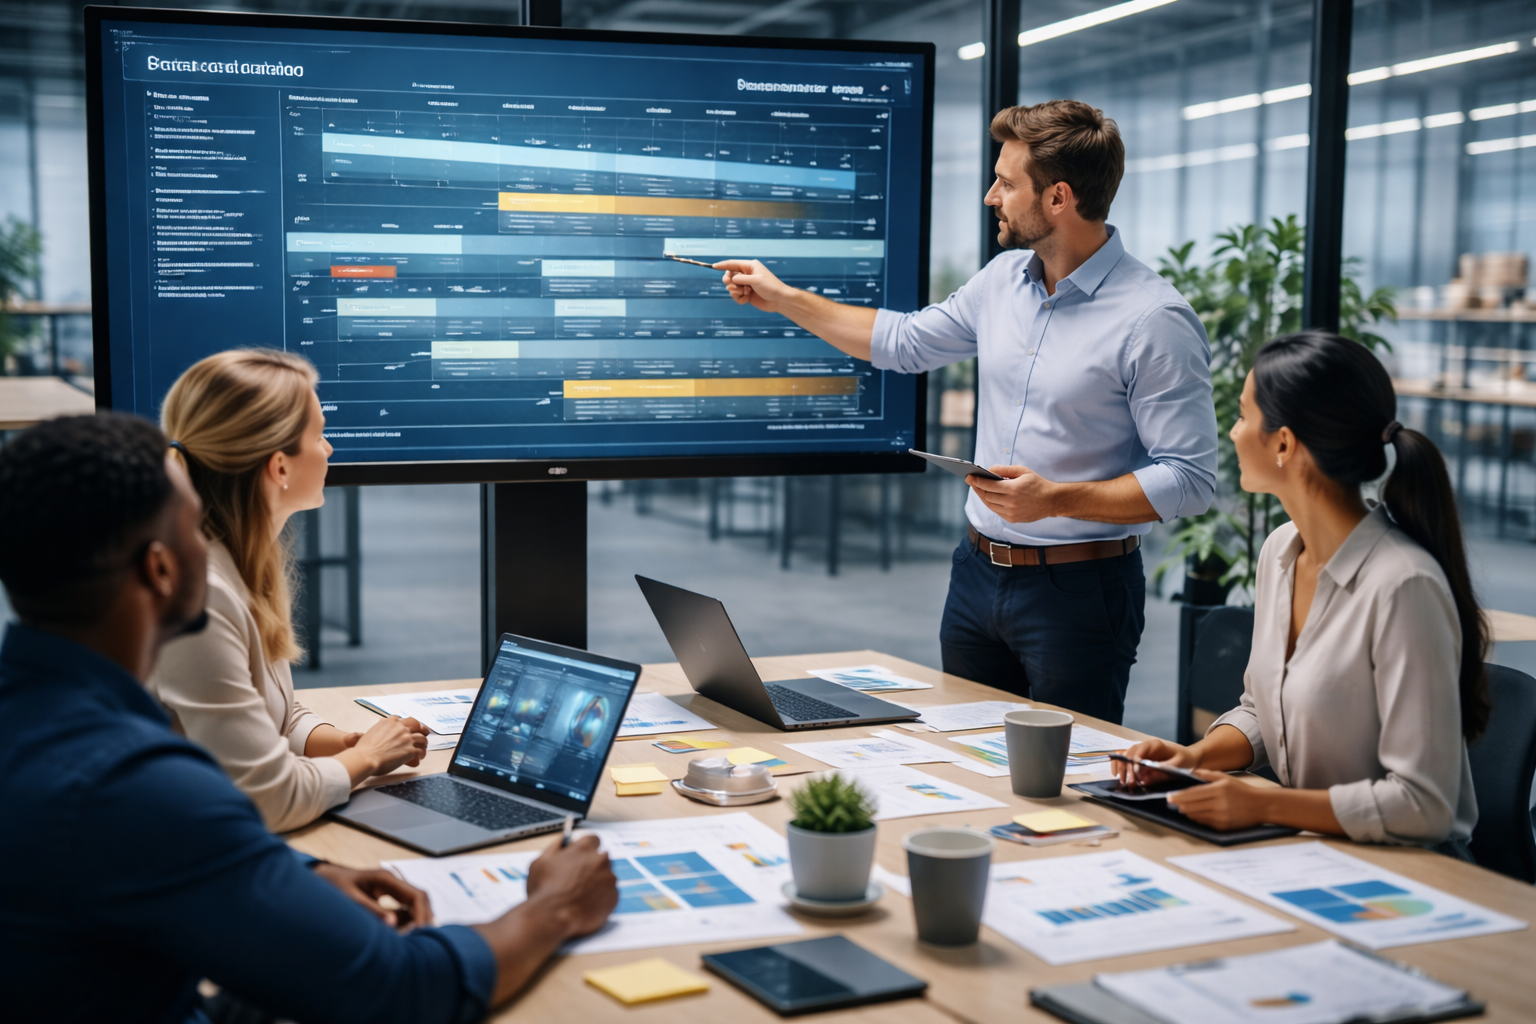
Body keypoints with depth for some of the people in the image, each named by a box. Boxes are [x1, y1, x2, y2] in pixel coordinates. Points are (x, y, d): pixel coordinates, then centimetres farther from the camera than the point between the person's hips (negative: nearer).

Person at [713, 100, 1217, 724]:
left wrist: (1058, 499, -25)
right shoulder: (1004, 279, 7)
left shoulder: (1155, 320, -16)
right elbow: (904, 342, 22)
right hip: (978, 573, 7)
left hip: (1078, 588, -7)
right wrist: (783, 298, 22)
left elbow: (1190, 480, -18)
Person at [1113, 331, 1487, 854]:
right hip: (1300, 846, 7)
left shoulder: (1403, 586, -24)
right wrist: (1197, 755, -2)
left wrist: (1262, 804, -23)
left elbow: (1421, 804, -23)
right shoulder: (1280, 551, 3)